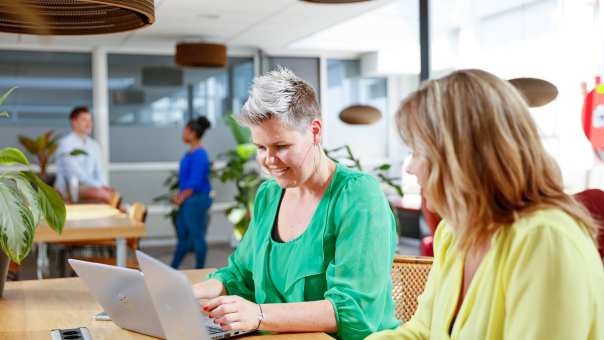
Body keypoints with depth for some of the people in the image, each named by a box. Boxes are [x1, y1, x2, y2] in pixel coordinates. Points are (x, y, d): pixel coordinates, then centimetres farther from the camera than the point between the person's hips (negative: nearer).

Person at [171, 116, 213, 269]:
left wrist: (181, 198, -13)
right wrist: (180, 195, 12)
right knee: (182, 234, 17)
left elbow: (195, 183, -22)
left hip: (196, 200, -10)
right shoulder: (192, 152, 10)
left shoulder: (199, 155, -20)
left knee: (197, 236, 2)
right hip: (189, 200, 10)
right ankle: (172, 269, 27)